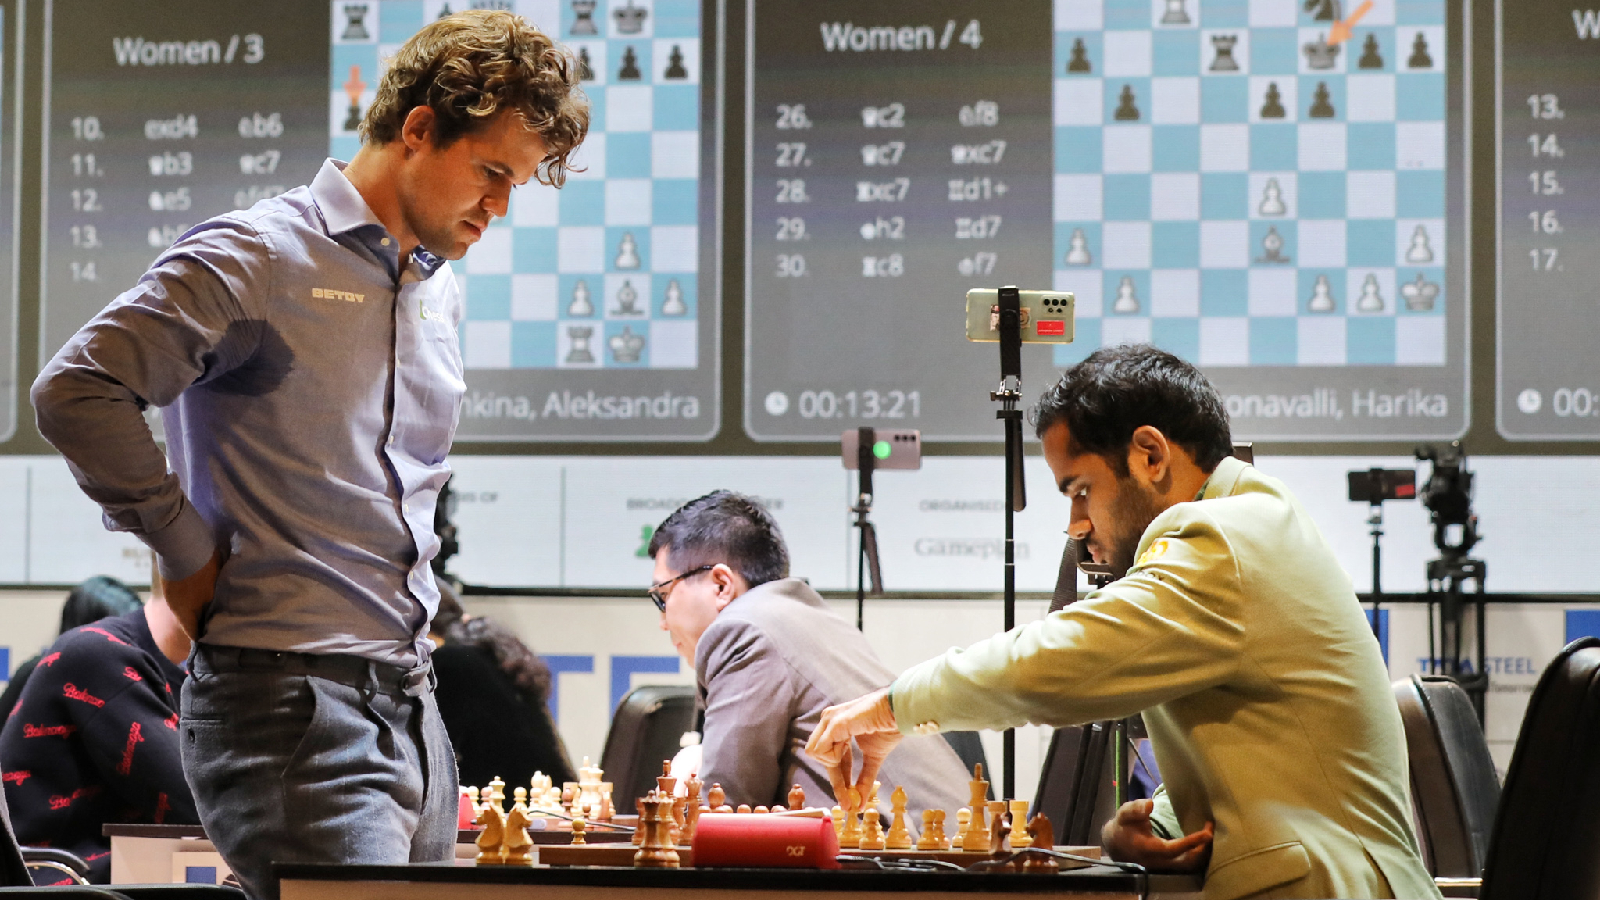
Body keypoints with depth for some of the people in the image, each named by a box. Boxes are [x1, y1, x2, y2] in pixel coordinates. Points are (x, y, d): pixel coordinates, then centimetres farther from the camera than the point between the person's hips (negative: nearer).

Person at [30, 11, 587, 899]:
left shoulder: (440, 290, 20)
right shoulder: (257, 258, -6)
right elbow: (76, 391, -13)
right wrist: (189, 552, -8)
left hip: (410, 705, 8)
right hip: (289, 693, -8)